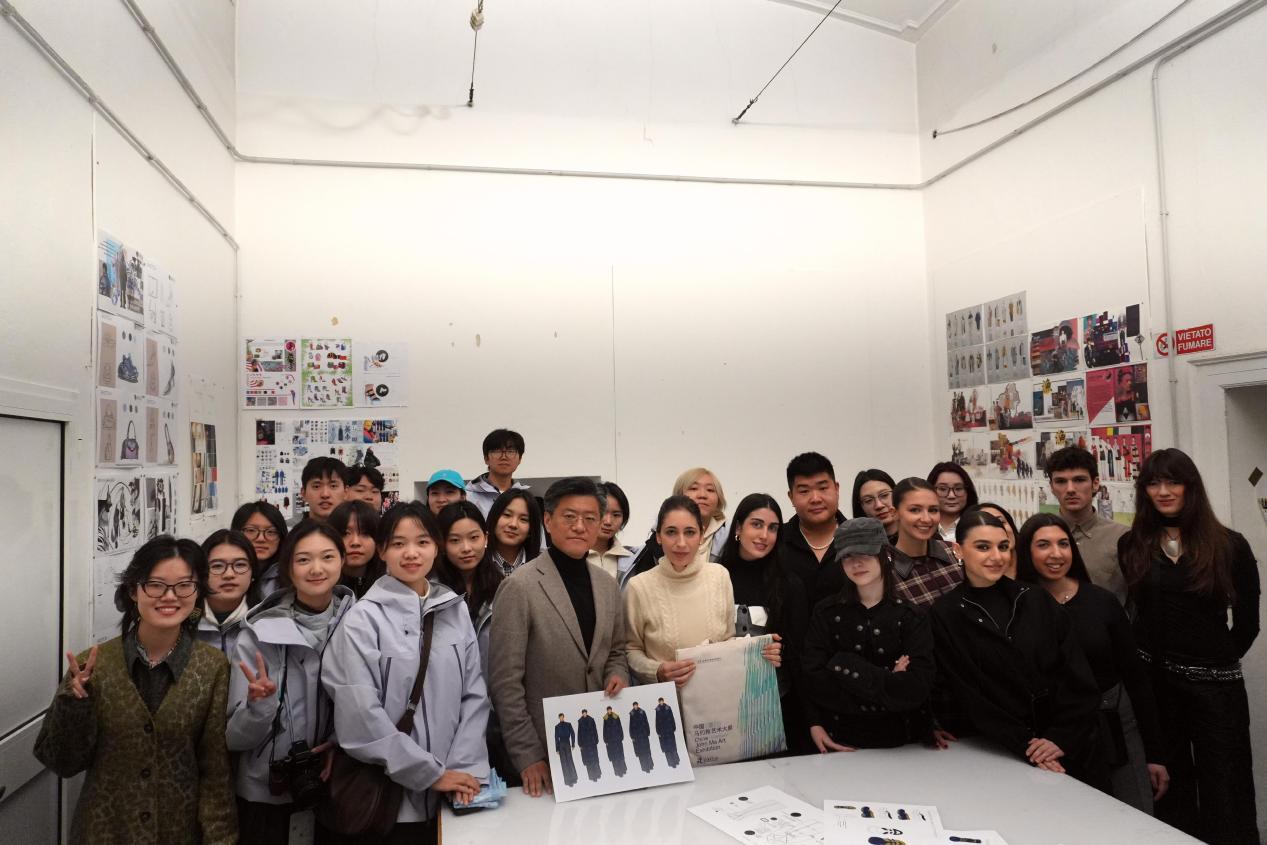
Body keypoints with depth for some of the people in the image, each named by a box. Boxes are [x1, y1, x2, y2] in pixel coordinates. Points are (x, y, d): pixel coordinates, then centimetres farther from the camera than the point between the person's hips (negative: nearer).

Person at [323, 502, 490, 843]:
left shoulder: (456, 610, 4)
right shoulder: (363, 618, -9)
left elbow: (474, 695, 4)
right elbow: (360, 714, -14)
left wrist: (464, 766, -8)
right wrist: (430, 773, -12)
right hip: (388, 795, -4)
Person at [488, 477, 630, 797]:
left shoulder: (608, 586, 5)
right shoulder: (520, 587, -14)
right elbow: (506, 681, -14)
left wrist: (617, 675, -5)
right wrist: (527, 756, -14)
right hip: (544, 749, -5)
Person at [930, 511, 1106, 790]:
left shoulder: (1036, 599, 4)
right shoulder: (945, 615, -5)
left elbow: (1079, 676, 0)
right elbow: (969, 696, -7)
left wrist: (1062, 737, -12)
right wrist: (1026, 747, -13)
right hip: (1007, 758, -2)